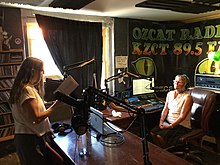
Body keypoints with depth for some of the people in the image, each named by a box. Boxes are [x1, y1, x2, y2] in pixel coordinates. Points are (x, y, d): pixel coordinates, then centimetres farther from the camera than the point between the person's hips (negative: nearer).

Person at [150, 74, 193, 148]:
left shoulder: (187, 97, -12)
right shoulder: (170, 93, 9)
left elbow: (182, 116, -16)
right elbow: (165, 109, 8)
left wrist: (170, 126, -20)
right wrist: (161, 122, -5)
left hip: (181, 125, -6)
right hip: (168, 121, 6)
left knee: (160, 136, -25)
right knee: (152, 132, -17)